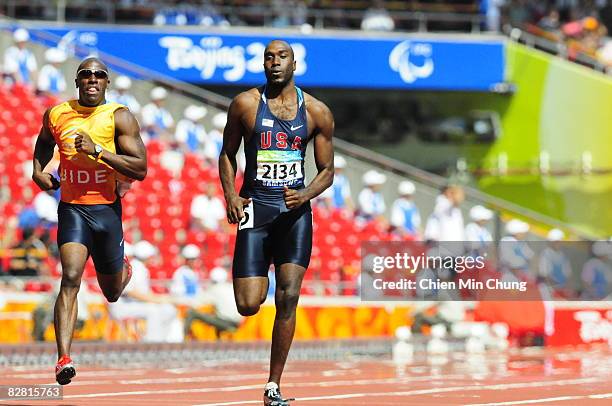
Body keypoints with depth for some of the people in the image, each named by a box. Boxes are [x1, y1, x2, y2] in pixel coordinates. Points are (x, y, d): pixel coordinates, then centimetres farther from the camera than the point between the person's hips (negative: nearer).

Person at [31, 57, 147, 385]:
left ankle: (124, 270, 55)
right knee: (70, 277, -23)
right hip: (72, 208, 0)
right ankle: (64, 359, -28)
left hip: (107, 208, 0)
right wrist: (38, 170, 10)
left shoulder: (119, 117, -5)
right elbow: (44, 143, 29)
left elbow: (140, 170, -12)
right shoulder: (56, 115, 5)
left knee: (112, 293, 16)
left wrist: (97, 150, -20)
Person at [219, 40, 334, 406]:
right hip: (255, 207, -1)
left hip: (295, 210, 1)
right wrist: (230, 196, -4)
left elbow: (327, 170, 8)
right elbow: (228, 154, 11)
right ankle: (260, 278, 30)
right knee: (248, 305, -10)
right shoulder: (245, 104, 1)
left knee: (288, 299, -9)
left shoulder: (317, 112, 3)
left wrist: (304, 196, -12)